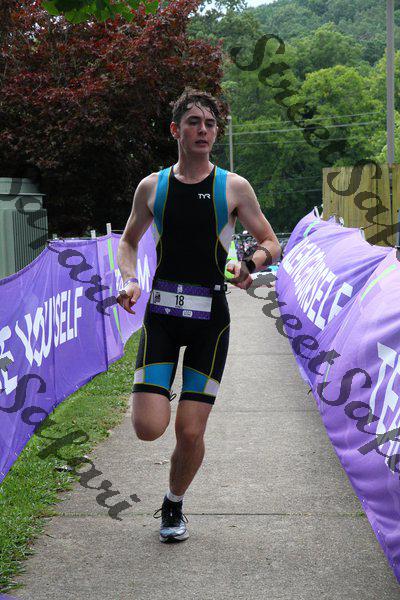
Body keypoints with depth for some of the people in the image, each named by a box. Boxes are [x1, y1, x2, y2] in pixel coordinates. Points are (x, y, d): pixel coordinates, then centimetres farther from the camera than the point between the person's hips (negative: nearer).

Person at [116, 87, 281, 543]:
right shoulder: (152, 186, 6)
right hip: (161, 313, 1)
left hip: (210, 317, -1)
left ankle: (174, 505, 26)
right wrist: (129, 279, -2)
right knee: (148, 429, -12)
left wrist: (250, 263, -15)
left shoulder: (234, 187, 1)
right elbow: (128, 242, 18)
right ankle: (154, 393, 25)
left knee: (190, 433, -3)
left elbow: (271, 243, 8)